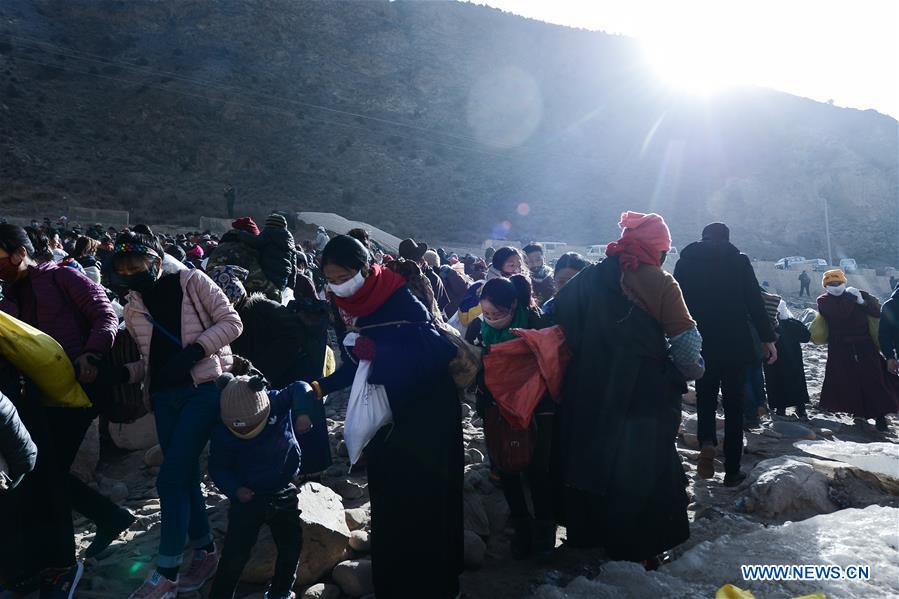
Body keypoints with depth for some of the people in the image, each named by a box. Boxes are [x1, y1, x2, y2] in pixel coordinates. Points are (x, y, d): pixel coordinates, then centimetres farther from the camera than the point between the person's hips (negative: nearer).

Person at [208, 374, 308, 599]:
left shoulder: (278, 403, -19)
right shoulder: (223, 433, -19)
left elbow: (299, 389, -9)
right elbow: (217, 468, -7)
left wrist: (303, 412, -27)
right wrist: (234, 489, -23)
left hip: (283, 494, 3)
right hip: (248, 498, -2)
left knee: (291, 546, 13)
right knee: (235, 555, -6)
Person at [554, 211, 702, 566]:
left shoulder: (590, 277, 2)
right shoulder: (659, 283, -12)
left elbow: (561, 311, 5)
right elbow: (686, 341, -14)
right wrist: (691, 371, 5)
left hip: (590, 392, 5)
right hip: (645, 393, -4)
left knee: (593, 458, 18)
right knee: (645, 469, 10)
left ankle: (587, 533, 33)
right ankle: (640, 549, 20)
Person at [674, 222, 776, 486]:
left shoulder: (685, 262, 3)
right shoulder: (739, 260, 0)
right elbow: (755, 302, -4)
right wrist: (767, 339, 1)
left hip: (699, 346, 1)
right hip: (736, 345, -1)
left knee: (705, 398, 17)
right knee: (733, 405, 8)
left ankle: (707, 443, -11)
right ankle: (732, 471, 12)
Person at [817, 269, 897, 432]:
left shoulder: (859, 294, 9)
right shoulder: (824, 301, 2)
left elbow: (877, 311, 1)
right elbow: (838, 314, -17)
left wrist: (863, 302, -12)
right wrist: (850, 298, -11)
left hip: (864, 345, 1)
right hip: (840, 348, -1)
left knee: (873, 379, -4)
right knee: (847, 381, -2)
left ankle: (880, 415, 1)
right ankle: (858, 412, 13)